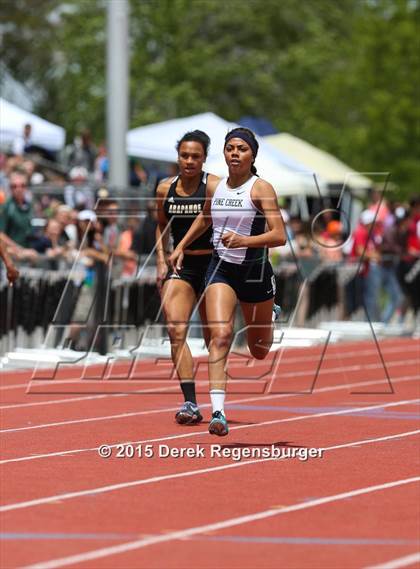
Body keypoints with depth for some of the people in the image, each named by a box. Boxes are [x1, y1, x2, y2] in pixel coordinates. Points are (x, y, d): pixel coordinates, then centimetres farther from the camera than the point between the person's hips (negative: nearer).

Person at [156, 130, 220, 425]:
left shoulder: (214, 187, -9)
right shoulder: (165, 189, 6)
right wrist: (161, 260, 9)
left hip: (212, 264, -3)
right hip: (180, 266, 3)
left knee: (213, 337, 7)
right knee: (176, 330, -15)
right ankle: (191, 403, -19)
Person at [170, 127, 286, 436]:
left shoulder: (261, 188, -11)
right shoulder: (215, 188, 3)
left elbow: (279, 236, -20)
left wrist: (244, 240, -33)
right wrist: (182, 246, 25)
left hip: (256, 271, -2)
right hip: (221, 269, 2)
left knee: (259, 351, 16)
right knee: (220, 335, -21)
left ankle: (270, 319, 54)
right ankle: (218, 411, -27)